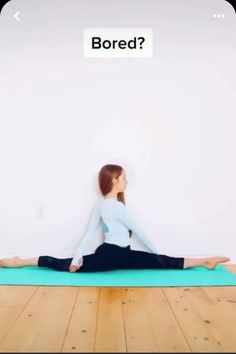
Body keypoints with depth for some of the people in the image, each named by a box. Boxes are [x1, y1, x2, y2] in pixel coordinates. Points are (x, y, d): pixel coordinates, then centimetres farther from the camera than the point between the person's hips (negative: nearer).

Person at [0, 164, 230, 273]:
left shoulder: (99, 204, 10)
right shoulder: (117, 206, -17)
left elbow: (89, 232, 7)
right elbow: (137, 231, -8)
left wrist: (77, 258, 3)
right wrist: (156, 251, 5)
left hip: (106, 254, 8)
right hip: (117, 256, -8)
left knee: (64, 264, 7)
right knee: (161, 262, -8)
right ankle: (205, 261, -3)